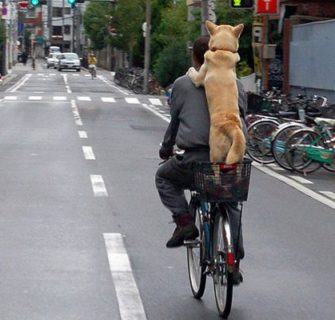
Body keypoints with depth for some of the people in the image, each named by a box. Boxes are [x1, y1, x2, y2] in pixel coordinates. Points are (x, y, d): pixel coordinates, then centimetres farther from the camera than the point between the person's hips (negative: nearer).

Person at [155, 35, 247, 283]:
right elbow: (242, 119, 16)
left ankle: (184, 221, 7)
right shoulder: (235, 85, 10)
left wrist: (166, 149, 29)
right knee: (231, 207, 24)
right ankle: (234, 262, 19)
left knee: (164, 177, 26)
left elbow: (174, 121, 12)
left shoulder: (183, 85, 3)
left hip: (196, 158, -3)